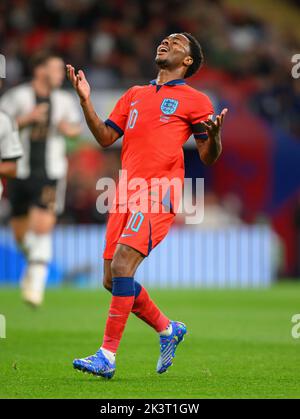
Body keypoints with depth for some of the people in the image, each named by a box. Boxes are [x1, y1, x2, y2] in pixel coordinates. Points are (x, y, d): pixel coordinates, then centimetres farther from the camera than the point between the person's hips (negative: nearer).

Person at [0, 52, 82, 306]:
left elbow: (76, 126, 20)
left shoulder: (65, 100, 5)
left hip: (50, 173, 0)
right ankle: (35, 262, 41)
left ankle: (36, 283, -13)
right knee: (21, 235, 9)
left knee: (43, 228, -17)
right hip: (21, 173, 0)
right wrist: (27, 118, -19)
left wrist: (70, 129, -3)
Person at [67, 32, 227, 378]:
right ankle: (168, 330, 26)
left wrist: (213, 135, -20)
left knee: (121, 265, -21)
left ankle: (107, 357, -20)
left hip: (159, 194, -7)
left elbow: (208, 158, 3)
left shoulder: (194, 100, 6)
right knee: (112, 280, 5)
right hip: (127, 194, 7)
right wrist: (85, 100, 7)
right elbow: (106, 137, 18)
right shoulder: (135, 95, 23)